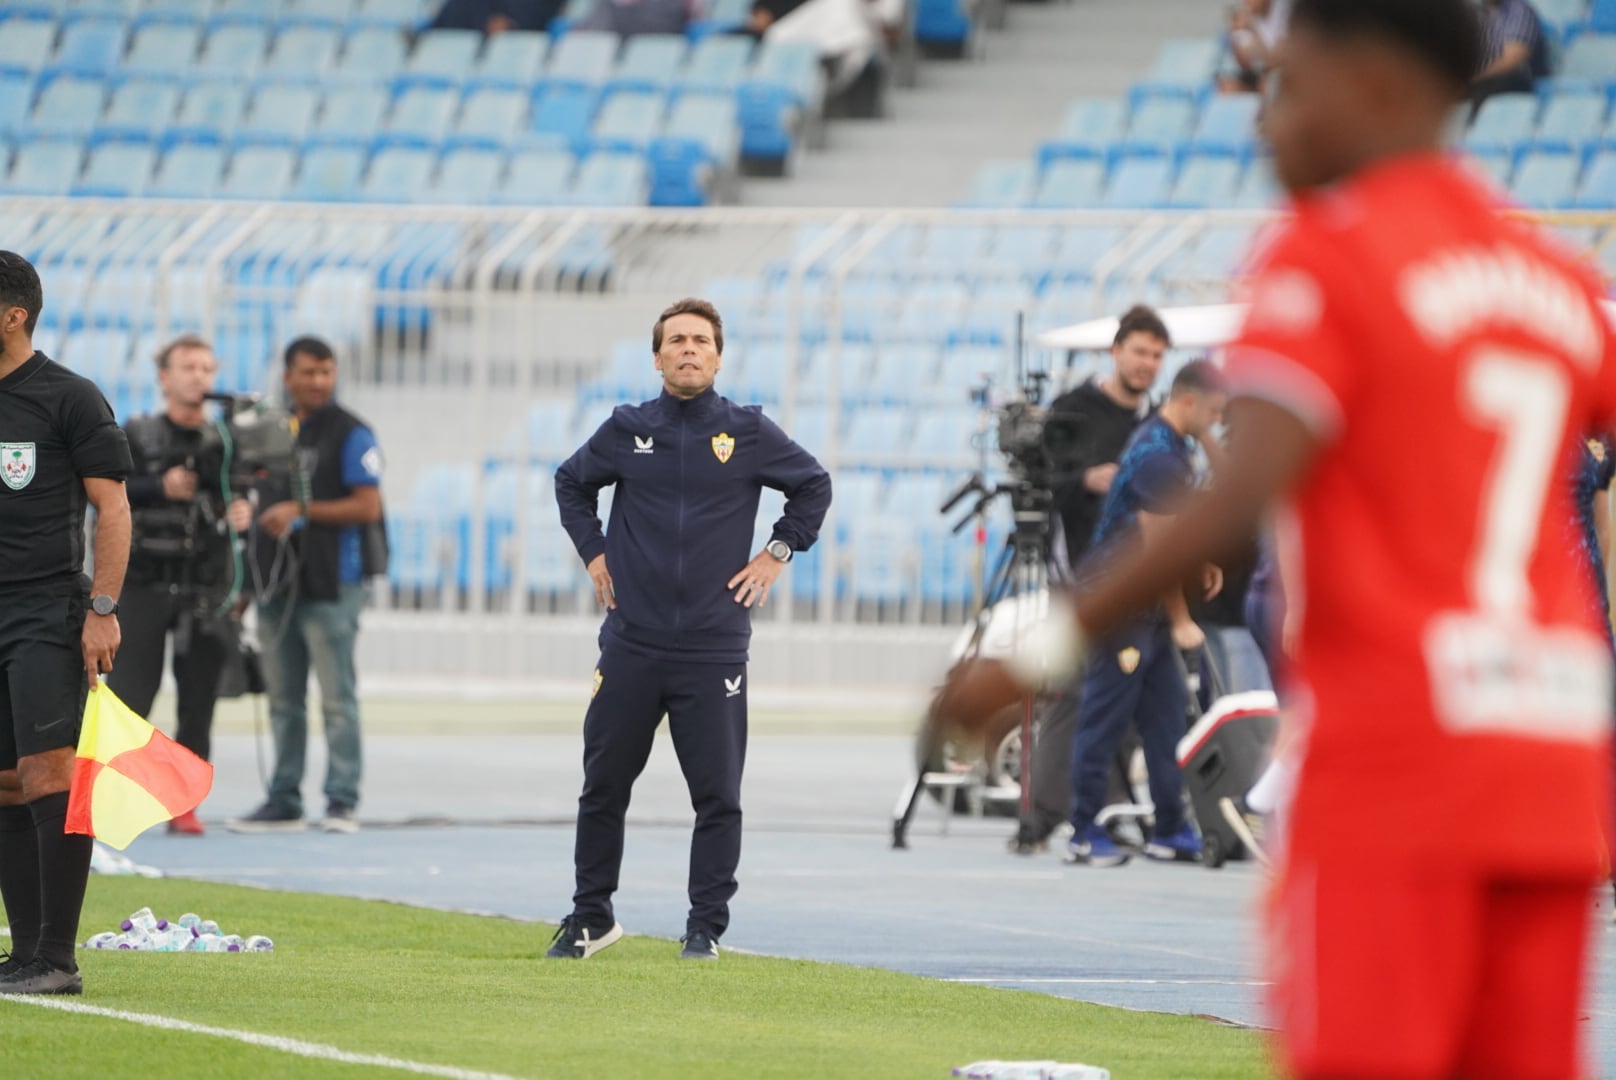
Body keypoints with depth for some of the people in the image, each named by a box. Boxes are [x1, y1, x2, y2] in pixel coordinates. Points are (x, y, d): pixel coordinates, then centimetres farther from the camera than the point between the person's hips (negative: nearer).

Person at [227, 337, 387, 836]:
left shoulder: (351, 434, -4)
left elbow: (368, 507, -11)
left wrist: (301, 510, -15)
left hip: (330, 584, -7)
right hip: (278, 583, 7)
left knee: (337, 696, -7)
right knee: (284, 698, 9)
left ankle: (342, 801, -6)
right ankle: (284, 801, 14)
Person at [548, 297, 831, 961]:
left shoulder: (749, 432, 2)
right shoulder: (627, 431, 5)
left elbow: (814, 485, 15)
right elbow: (571, 483, 21)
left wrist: (777, 554, 7)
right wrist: (594, 553, 11)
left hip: (714, 650, -1)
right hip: (631, 645, 1)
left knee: (717, 797, -3)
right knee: (603, 788, 6)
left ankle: (706, 926, 6)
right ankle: (591, 918, 18)